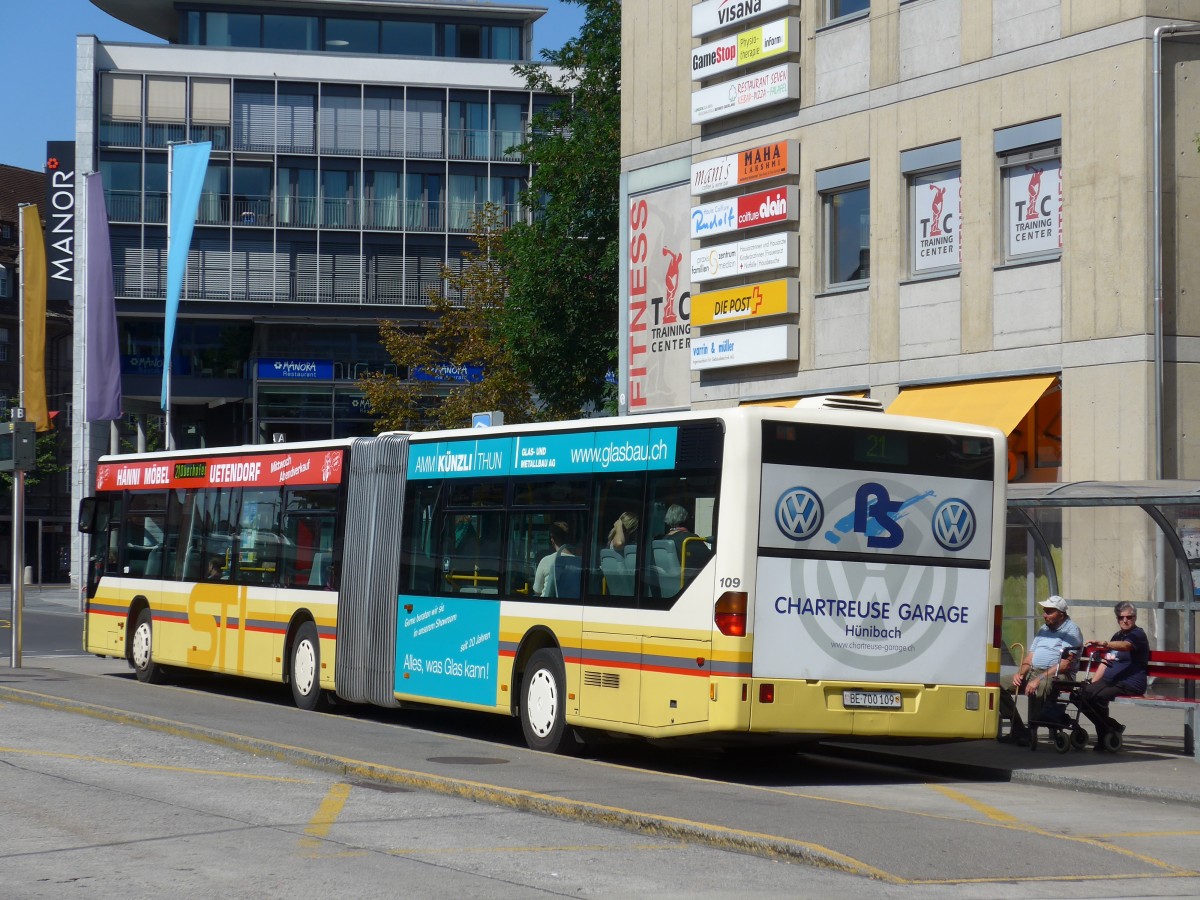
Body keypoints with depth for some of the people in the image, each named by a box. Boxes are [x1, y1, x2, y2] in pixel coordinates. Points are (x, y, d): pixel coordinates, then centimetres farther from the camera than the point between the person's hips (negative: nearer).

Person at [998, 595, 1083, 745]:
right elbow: (1030, 656, 21)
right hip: (1032, 672, 9)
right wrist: (1020, 673, -1)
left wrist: (1039, 679, -21)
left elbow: (1065, 665, -16)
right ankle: (1018, 729, -7)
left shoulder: (1071, 630, -5)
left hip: (1056, 676, -9)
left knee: (1037, 690, -40)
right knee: (999, 684, -5)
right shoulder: (1043, 629, 21)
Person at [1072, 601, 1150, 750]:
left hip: (1130, 684, -8)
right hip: (1109, 681, 8)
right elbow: (1105, 663, 26)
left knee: (1098, 696, -33)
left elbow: (1126, 645, -27)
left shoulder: (1138, 635, -4)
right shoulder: (1117, 636, 23)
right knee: (1079, 694, -16)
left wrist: (1103, 643, -46)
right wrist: (1092, 683, 12)